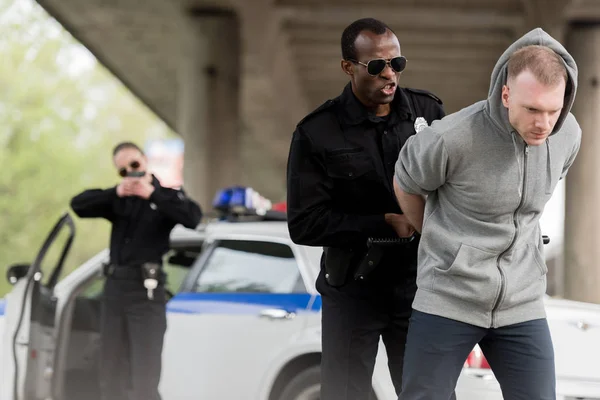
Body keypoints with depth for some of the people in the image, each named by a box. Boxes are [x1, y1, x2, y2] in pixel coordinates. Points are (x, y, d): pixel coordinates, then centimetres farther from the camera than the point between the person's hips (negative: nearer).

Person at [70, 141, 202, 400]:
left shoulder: (166, 196, 4)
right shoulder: (120, 200, 15)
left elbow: (193, 217, -16)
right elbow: (78, 205, 1)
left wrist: (152, 194, -19)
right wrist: (116, 193, -13)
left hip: (145, 291, -5)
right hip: (114, 289, 6)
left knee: (144, 379, -10)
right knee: (111, 378, 9)